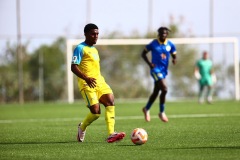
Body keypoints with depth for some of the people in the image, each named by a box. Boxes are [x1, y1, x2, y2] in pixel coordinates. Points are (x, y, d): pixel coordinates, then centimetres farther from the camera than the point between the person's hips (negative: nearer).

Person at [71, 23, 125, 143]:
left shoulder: (94, 50, 22)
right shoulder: (80, 48, -4)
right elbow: (73, 67, -13)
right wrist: (86, 78, -25)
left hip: (99, 81, 8)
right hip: (87, 84, -7)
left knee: (110, 101, -16)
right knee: (96, 111, -13)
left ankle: (111, 134, -23)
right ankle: (82, 128, 18)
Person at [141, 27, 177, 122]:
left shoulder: (170, 45, 4)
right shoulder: (153, 44, -7)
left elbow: (174, 55, 13)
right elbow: (143, 53, 3)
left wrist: (174, 60, -12)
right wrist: (149, 63, -13)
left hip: (164, 70, 5)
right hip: (155, 69, -5)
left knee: (156, 92, 16)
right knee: (164, 89, -20)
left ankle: (146, 109, 38)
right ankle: (162, 112, -6)